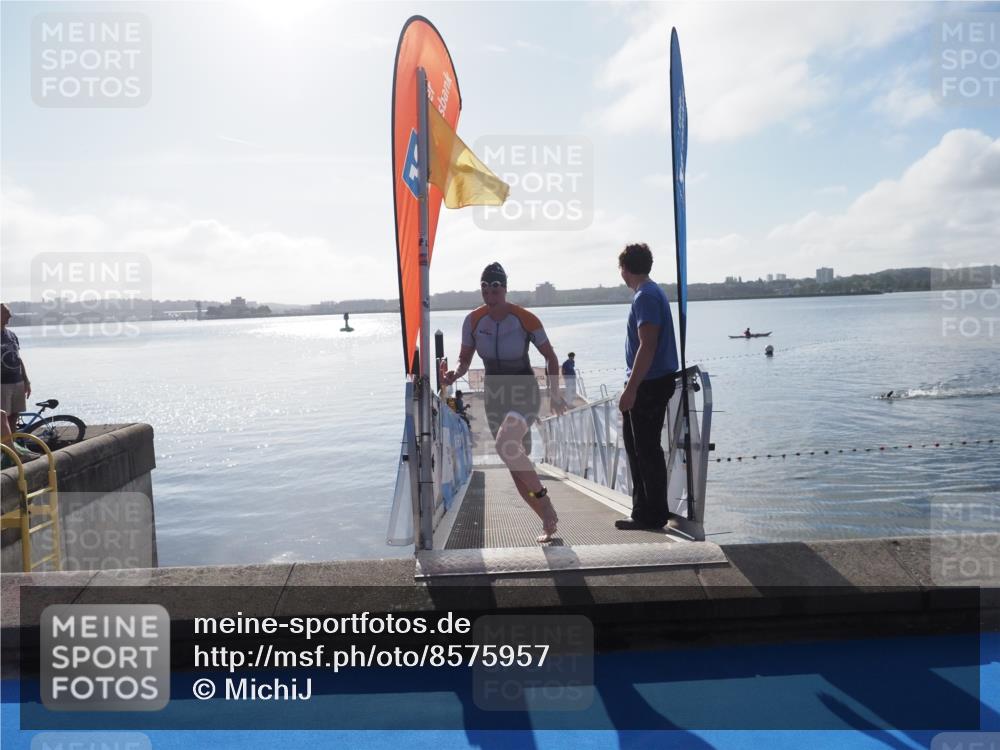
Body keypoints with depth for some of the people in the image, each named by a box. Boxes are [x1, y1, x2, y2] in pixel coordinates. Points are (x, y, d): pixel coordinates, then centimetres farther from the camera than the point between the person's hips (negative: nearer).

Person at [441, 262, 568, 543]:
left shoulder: (525, 319, -14)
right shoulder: (473, 321, -5)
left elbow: (550, 356, -4)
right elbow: (465, 359, 5)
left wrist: (554, 393, -13)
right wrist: (454, 374, -17)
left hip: (525, 393, -4)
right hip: (494, 395, 5)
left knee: (505, 444, -31)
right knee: (516, 464, 4)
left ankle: (541, 494, -9)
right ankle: (548, 519, 18)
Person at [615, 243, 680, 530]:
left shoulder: (645, 296, -16)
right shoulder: (653, 292, 16)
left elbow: (647, 346, -23)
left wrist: (631, 388, -23)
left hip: (649, 385, -10)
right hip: (653, 381, 10)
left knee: (646, 449, -3)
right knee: (635, 443, 17)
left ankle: (652, 515, 7)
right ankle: (646, 508, 26)